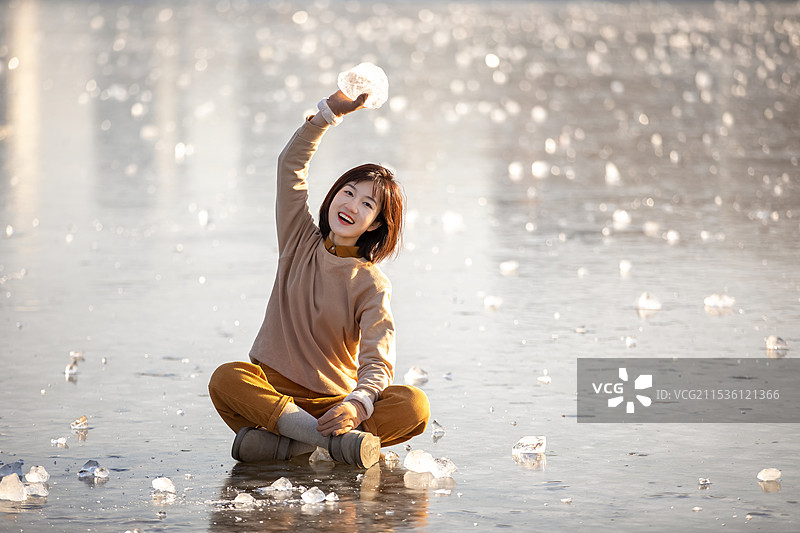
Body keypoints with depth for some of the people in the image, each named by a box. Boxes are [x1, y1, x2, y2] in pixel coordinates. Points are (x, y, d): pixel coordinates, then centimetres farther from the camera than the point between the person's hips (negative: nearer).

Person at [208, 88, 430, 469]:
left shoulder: (371, 284, -2)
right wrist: (331, 112, -10)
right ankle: (334, 438, -42)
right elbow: (290, 165, 0)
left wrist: (358, 403, -37)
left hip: (334, 400, -1)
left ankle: (284, 441, -34)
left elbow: (378, 361, -15)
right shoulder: (300, 243, 8)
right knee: (225, 379, -32)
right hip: (273, 385, 1)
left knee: (414, 405, -28)